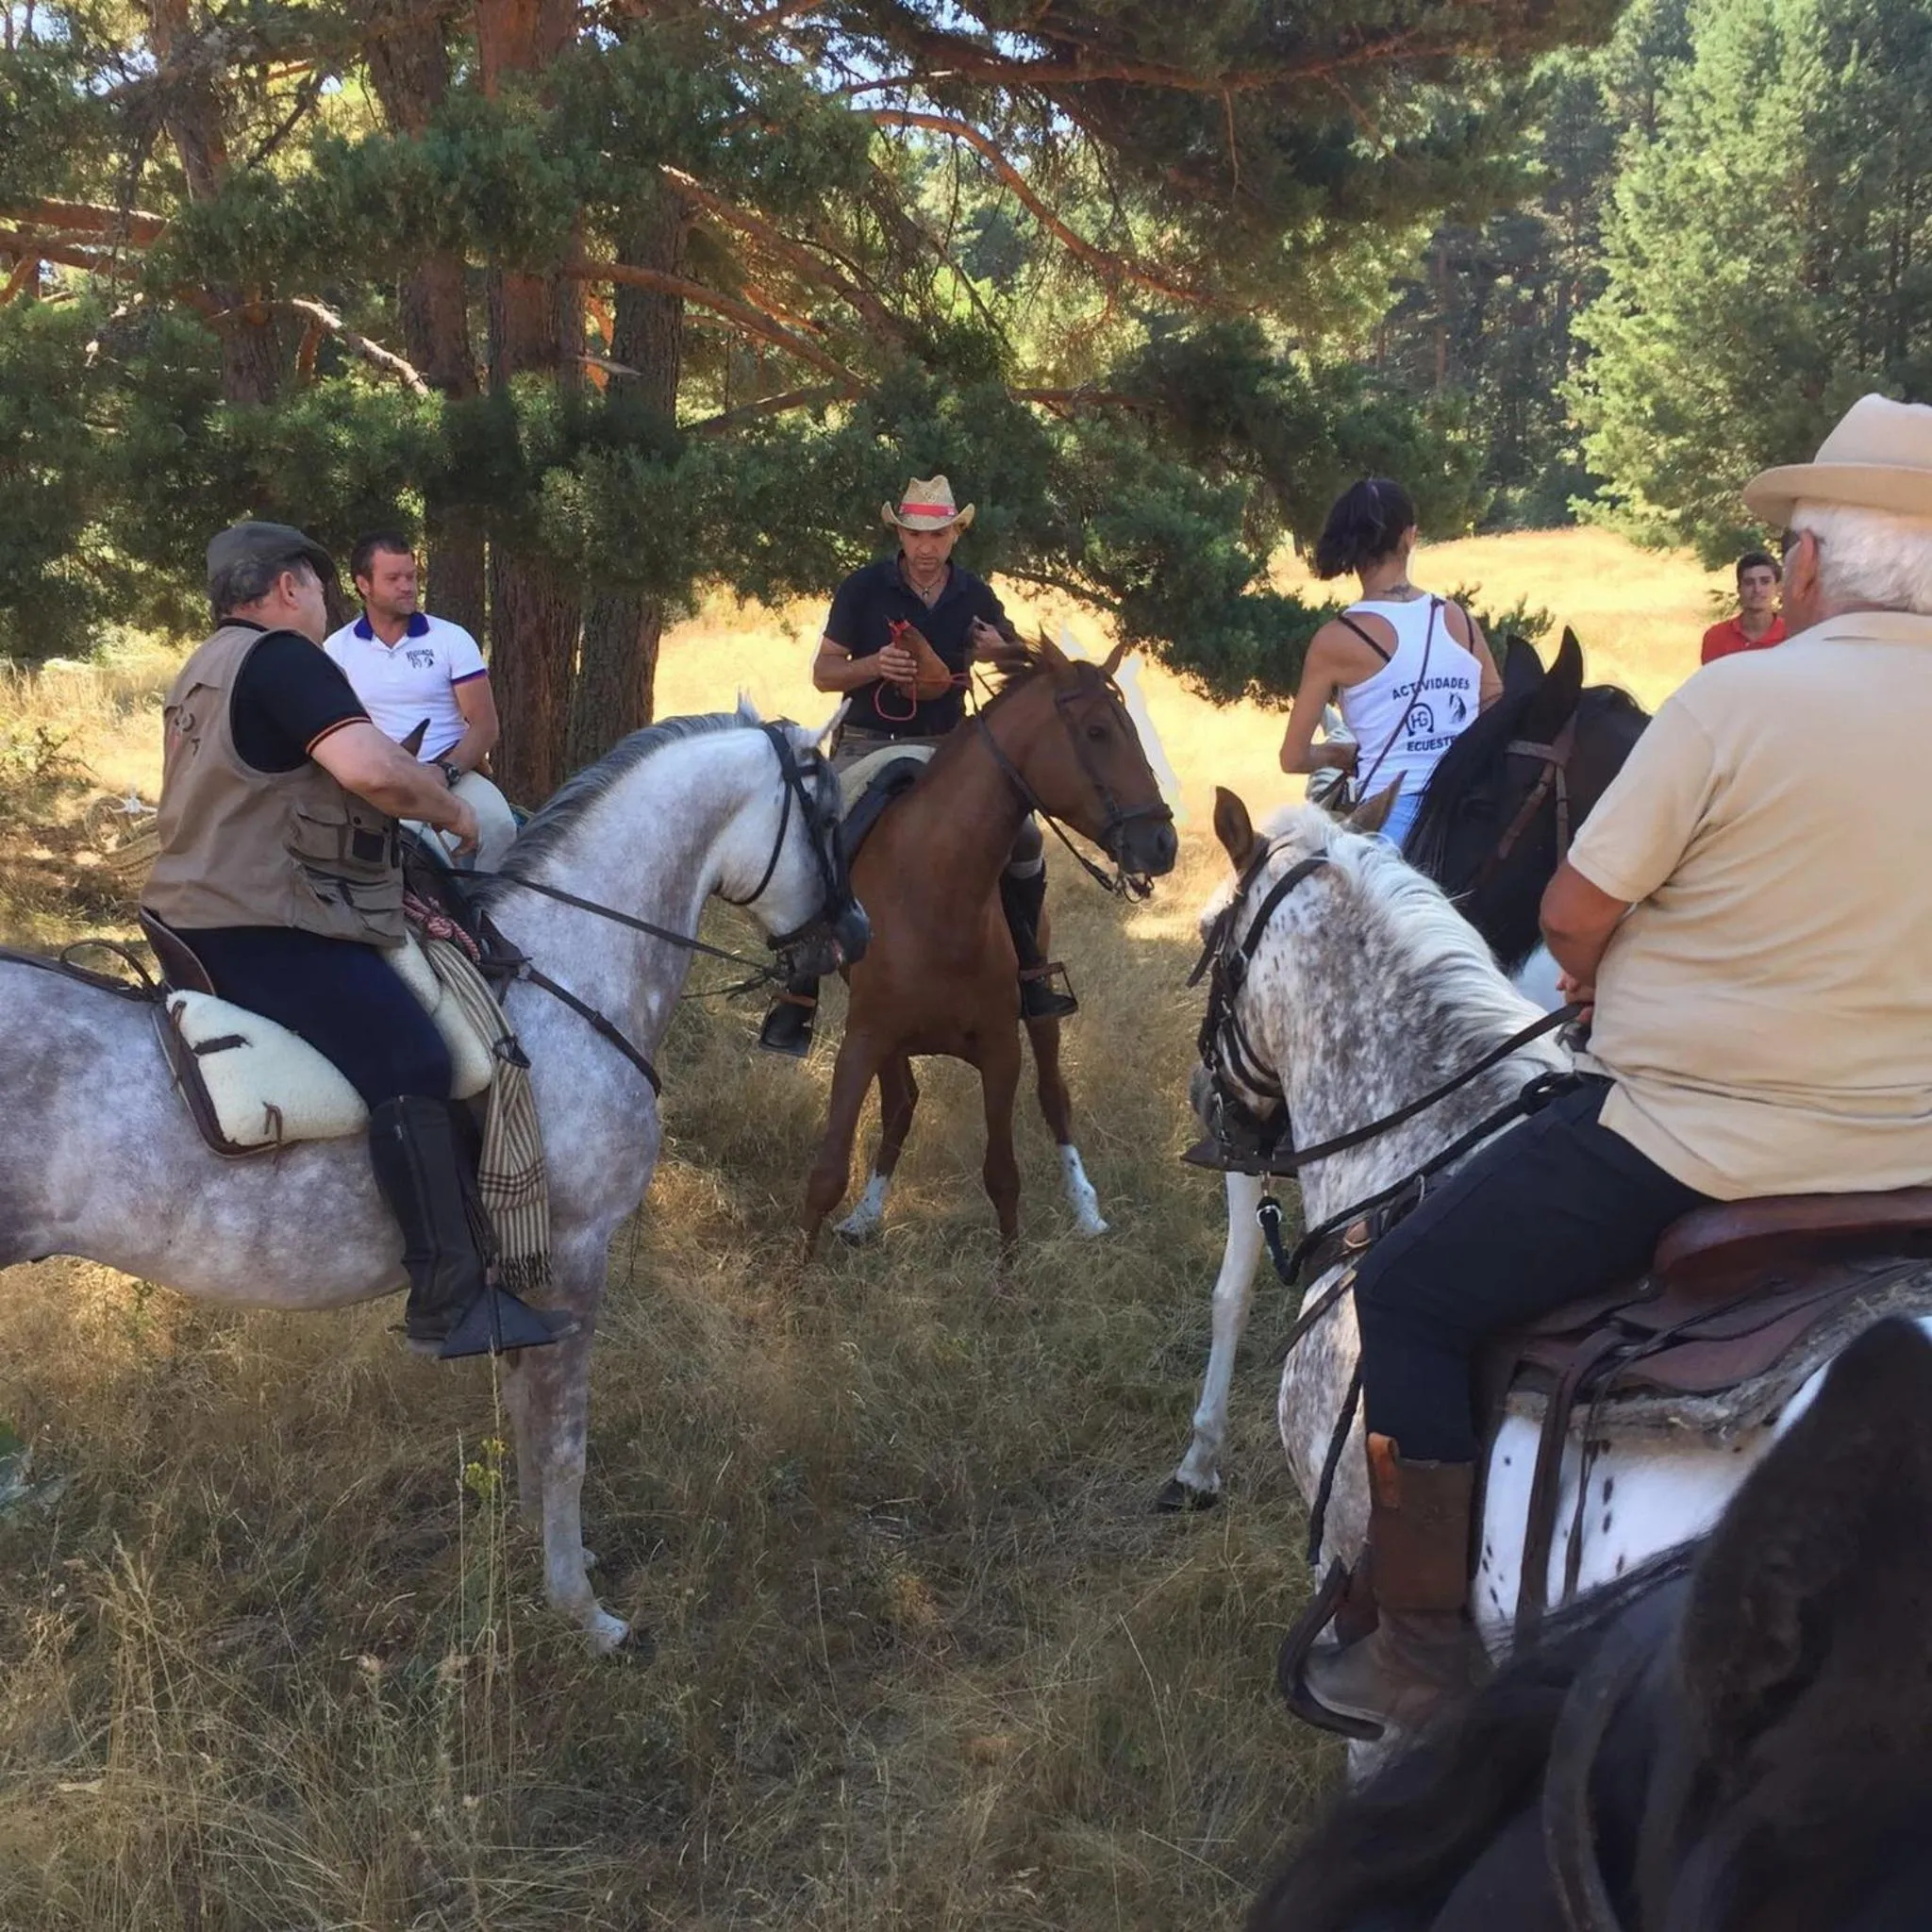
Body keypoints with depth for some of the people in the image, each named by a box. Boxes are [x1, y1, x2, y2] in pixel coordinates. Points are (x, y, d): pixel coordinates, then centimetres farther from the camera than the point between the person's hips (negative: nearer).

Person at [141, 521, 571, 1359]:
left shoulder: (204, 670, 19)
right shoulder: (284, 657, -13)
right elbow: (371, 768, -29)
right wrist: (453, 811, -10)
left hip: (200, 913, 12)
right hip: (263, 927, -12)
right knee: (412, 1066, -18)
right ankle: (449, 1299, -20)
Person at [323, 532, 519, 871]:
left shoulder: (452, 639, 3)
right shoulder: (337, 648, 7)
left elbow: (485, 725, -2)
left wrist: (445, 771, -19)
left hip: (453, 771, -1)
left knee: (498, 825, -31)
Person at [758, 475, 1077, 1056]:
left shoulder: (975, 597, 3)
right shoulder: (864, 589, -4)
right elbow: (823, 672, -1)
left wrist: (1002, 653, -15)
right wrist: (874, 665, -22)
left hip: (947, 748, 3)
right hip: (868, 746, -3)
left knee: (1024, 838, -5)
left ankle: (1028, 977, 12)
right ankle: (797, 998, -8)